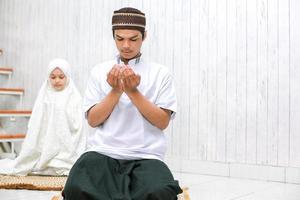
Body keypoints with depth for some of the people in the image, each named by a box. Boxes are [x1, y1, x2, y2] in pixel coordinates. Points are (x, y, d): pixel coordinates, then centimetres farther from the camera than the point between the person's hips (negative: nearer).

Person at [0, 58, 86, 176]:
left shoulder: (74, 97, 2)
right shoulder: (44, 97, 6)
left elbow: (77, 127, -2)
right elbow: (36, 128, 5)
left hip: (67, 152, -1)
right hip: (46, 151, 2)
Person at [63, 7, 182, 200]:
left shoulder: (160, 73, 7)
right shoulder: (99, 71, 11)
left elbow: (163, 122, 0)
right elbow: (92, 120, 6)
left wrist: (133, 91, -11)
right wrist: (116, 91, -9)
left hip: (146, 156, 0)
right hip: (103, 153, 1)